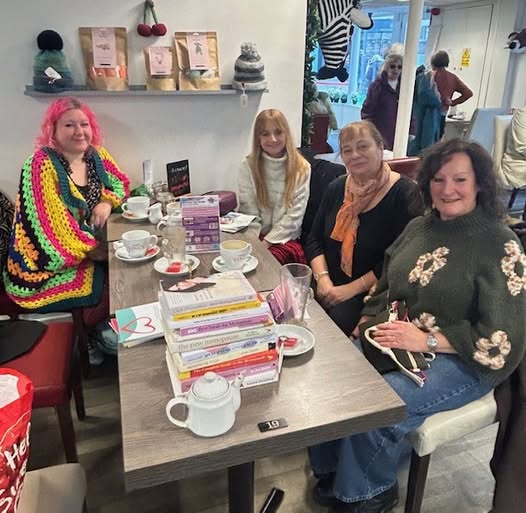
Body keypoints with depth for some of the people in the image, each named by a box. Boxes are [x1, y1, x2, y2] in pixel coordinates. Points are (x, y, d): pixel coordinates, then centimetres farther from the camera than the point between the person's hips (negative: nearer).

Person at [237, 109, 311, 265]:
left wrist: (268, 242, -12)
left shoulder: (302, 167, 1)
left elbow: (295, 215, -4)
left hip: (285, 239, 0)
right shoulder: (248, 166, 2)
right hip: (257, 237, 1)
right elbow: (249, 212, 0)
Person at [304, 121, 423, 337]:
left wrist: (352, 289, -17)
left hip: (372, 295, -4)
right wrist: (322, 278, -8)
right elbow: (314, 240, 9)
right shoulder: (336, 188, 9)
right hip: (329, 289, 5)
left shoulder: (404, 193, -9)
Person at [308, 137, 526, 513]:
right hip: (396, 344, 6)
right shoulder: (418, 227, 6)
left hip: (463, 361, -5)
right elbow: (387, 289, 15)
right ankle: (332, 471, 11)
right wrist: (366, 325, -2)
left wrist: (427, 341, -21)